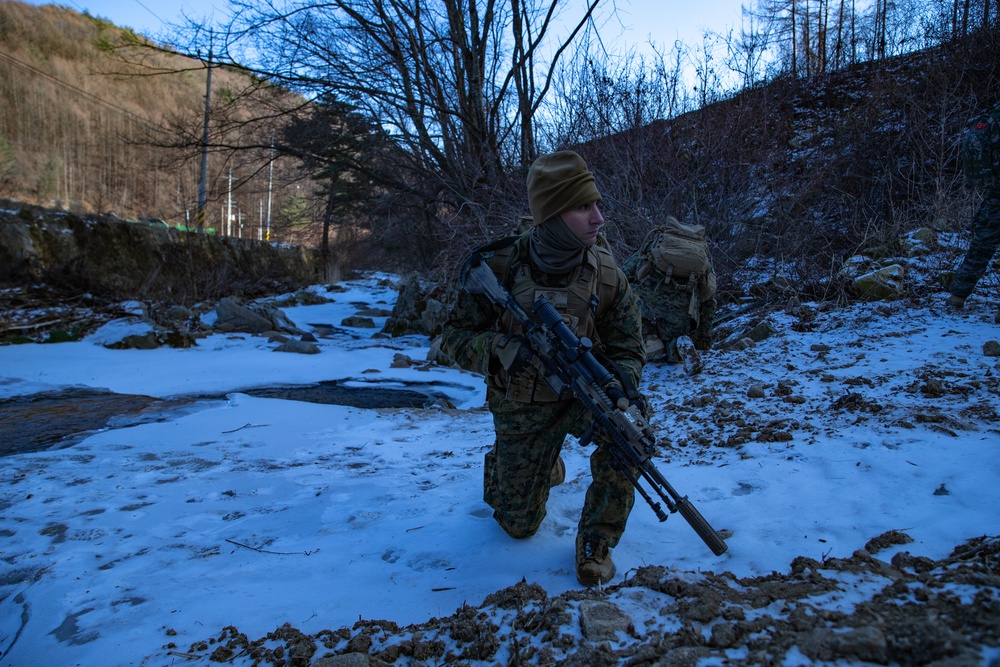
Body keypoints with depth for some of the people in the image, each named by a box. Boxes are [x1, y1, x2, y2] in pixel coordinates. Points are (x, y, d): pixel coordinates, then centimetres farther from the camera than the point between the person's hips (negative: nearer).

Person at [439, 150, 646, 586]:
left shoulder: (607, 275, -15)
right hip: (521, 408, 0)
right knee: (519, 525, 10)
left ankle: (596, 543, -10)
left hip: (580, 395, 1)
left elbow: (627, 349, -8)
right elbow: (456, 336, -13)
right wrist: (505, 350, -33)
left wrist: (620, 385, -32)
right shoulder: (500, 266, -19)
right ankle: (501, 465, 46)